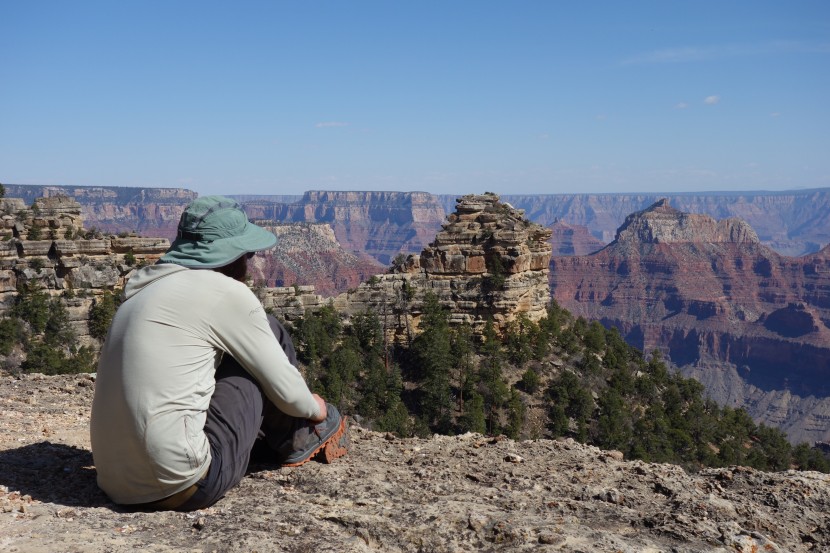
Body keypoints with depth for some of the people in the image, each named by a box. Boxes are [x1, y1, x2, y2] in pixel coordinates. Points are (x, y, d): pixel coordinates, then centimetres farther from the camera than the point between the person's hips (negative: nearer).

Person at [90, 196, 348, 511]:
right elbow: (287, 391, -2)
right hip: (183, 485, -8)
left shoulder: (147, 289, 14)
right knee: (269, 333, 4)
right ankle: (296, 438, 24)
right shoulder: (225, 292, -9)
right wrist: (315, 409, 22)